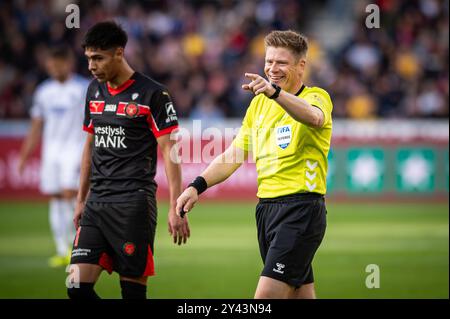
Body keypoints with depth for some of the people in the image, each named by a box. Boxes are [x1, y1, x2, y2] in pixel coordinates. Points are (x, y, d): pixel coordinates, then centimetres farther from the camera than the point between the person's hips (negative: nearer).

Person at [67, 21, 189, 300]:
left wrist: (175, 208, -13)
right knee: (78, 287, -4)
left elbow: (169, 151, -8)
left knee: (133, 290, -4)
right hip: (97, 202, 6)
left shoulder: (153, 94, -7)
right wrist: (81, 199, 21)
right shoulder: (95, 90, 13)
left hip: (133, 203, -6)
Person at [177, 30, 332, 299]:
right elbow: (233, 155, 16)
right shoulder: (259, 104, 15)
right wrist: (198, 186, 2)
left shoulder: (316, 96, -6)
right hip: (266, 207, 7)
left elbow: (313, 117, -32)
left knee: (267, 294, -16)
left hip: (302, 208, -7)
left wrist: (275, 92, -49)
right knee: (300, 294, 10)